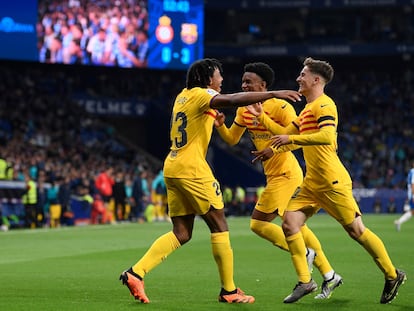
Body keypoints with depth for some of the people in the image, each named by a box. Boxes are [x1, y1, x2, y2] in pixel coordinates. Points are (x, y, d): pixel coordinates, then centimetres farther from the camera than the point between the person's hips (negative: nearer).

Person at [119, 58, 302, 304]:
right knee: (219, 226, 0)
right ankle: (229, 290, 3)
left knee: (181, 234, 9)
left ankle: (135, 273, -2)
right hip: (191, 169, -9)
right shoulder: (200, 94, -9)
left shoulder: (183, 96, 17)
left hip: (173, 167, 9)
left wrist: (213, 119, 21)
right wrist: (273, 94, -31)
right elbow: (232, 100, -28)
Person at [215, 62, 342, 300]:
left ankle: (304, 253, 3)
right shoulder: (244, 110, 8)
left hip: (285, 174, -9)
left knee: (258, 223, -10)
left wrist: (275, 148, -33)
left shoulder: (281, 107, -16)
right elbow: (232, 139, 14)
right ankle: (330, 276, 21)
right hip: (274, 175, 9)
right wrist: (219, 125, -5)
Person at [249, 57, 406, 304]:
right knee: (289, 224, -2)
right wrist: (261, 116, 25)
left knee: (356, 230, -5)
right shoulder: (308, 109, 18)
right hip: (312, 183, 9)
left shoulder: (323, 105, -12)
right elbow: (285, 133, 28)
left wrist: (291, 139, -25)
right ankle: (305, 281, 3)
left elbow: (327, 136, -28)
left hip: (332, 182, -9)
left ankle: (393, 275, 10)